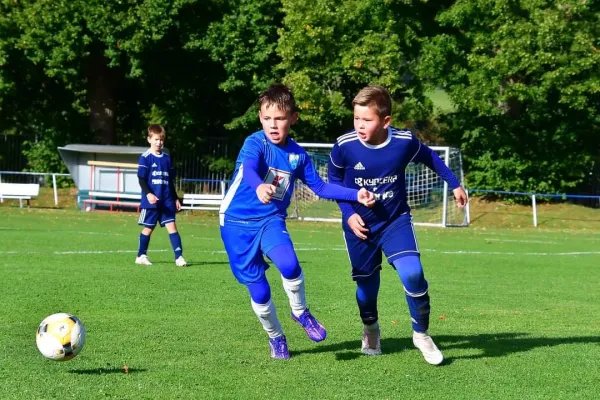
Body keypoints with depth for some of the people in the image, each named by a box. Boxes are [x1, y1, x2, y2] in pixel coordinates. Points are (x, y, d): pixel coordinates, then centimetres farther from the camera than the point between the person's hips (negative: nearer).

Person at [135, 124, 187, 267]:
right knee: (148, 228, 5)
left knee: (171, 226, -5)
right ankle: (141, 256, 19)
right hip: (151, 200, -4)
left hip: (167, 201, 4)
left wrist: (175, 198, 18)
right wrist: (148, 194, -23)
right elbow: (141, 179, -9)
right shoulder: (145, 158, -5)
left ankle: (179, 257, -10)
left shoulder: (167, 158, 11)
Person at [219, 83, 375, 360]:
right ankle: (275, 337, 26)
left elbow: (320, 187, 12)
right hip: (237, 223, -3)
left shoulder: (298, 155, 1)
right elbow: (249, 169, -36)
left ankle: (300, 312, 2)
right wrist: (260, 187, -59)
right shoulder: (255, 143, -15)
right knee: (258, 290, -2)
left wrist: (356, 195, 1)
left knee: (289, 265, -28)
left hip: (271, 220, 3)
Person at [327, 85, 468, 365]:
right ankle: (370, 330, 42)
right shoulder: (344, 146, -19)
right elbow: (334, 179, 1)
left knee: (412, 274, -20)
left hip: (396, 221, 0)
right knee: (367, 284, 9)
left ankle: (421, 334, 3)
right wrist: (348, 213, -8)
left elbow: (429, 158, 5)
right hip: (359, 225, 1)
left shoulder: (405, 142, -18)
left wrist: (454, 184, 13)